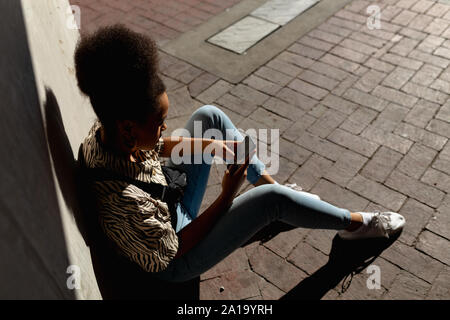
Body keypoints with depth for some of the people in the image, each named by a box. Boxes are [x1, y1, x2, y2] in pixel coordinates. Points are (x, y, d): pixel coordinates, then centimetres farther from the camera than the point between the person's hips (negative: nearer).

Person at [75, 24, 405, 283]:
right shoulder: (124, 202, -42)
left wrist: (210, 144, -14)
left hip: (164, 208, 8)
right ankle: (356, 223, 10)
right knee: (271, 199, -19)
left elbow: (157, 146, 2)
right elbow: (172, 254, -24)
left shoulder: (104, 130, -20)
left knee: (209, 115, 1)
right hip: (173, 263, -7)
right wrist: (228, 195, -23)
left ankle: (268, 182, 17)